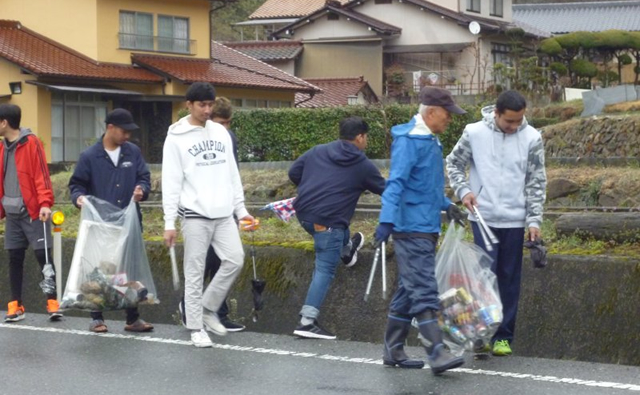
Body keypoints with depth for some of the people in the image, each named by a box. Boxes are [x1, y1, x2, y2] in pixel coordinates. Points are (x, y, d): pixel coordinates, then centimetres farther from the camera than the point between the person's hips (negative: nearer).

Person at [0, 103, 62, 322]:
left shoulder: (31, 142, -8)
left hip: (33, 212, -6)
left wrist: (45, 203, -21)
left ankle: (53, 302, -1)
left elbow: (42, 175, -13)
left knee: (43, 255, -5)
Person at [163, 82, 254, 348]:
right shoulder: (176, 138, -4)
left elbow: (232, 174, 16)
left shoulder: (221, 133, 12)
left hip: (223, 213, 5)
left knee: (235, 259, -3)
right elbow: (171, 182, -6)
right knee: (195, 272, -1)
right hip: (195, 215, -5)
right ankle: (196, 328, 6)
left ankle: (208, 308, 15)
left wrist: (241, 209, 12)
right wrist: (169, 222, -10)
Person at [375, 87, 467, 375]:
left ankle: (393, 351, 19)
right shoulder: (409, 140, -13)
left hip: (427, 229, 10)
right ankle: (437, 353, -18)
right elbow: (396, 183, -21)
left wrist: (445, 205, 23)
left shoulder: (431, 141, 18)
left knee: (409, 291, 13)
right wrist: (387, 221, -27)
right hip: (412, 229, -10)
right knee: (424, 290, -13)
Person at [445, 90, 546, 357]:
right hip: (483, 218, -1)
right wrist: (463, 190, -7)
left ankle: (504, 337, 14)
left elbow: (537, 183, 2)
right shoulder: (474, 133, -5)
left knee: (509, 280, 6)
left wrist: (534, 220, -3)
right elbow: (454, 163, 9)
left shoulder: (531, 139, -3)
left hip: (515, 220, 1)